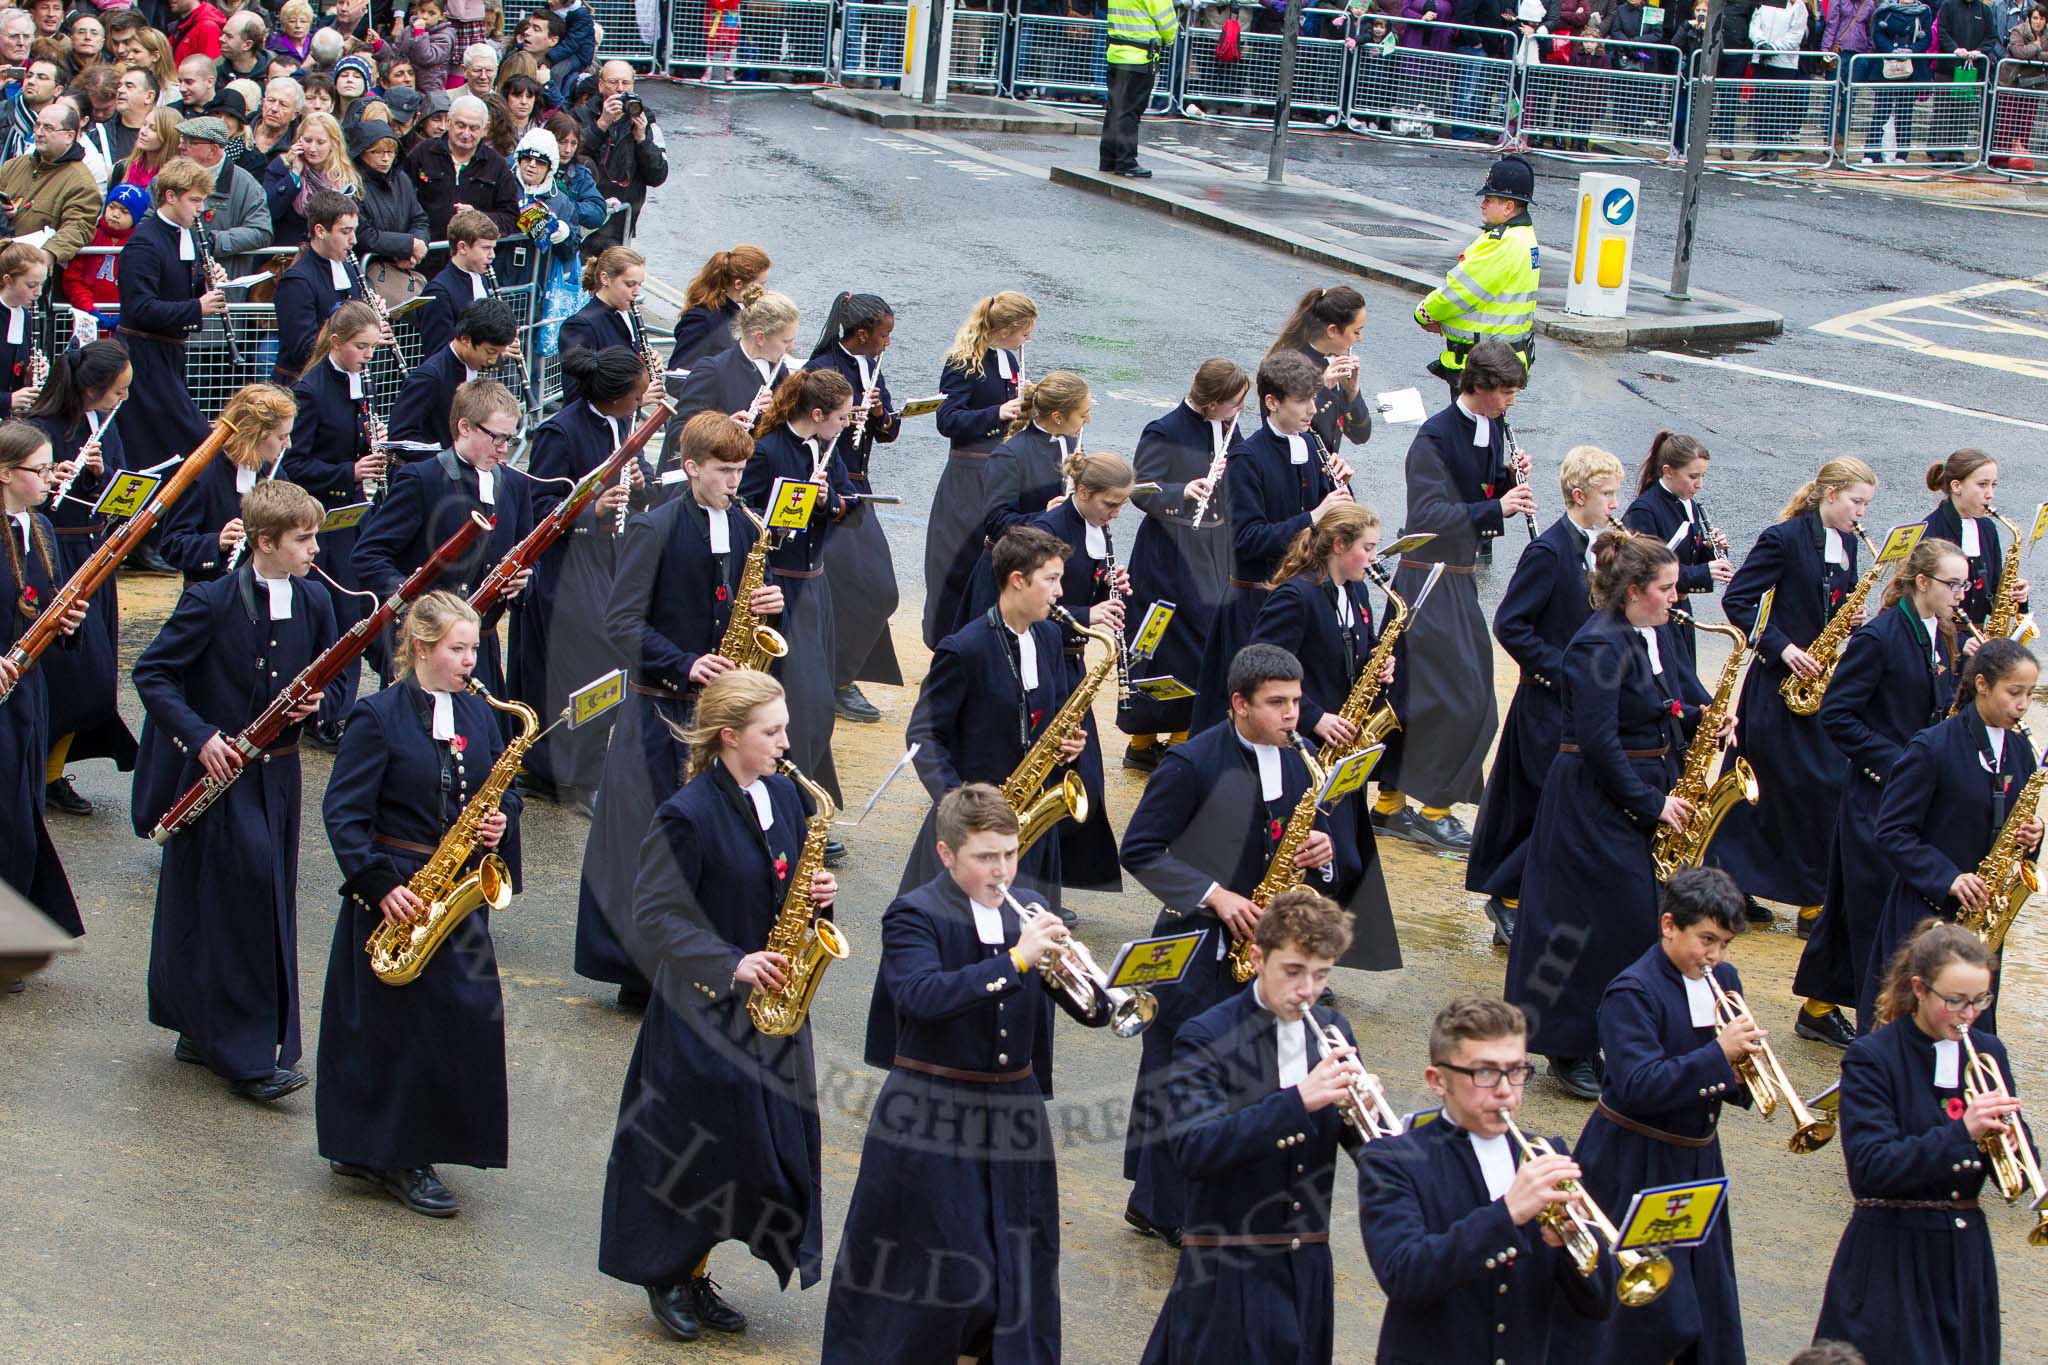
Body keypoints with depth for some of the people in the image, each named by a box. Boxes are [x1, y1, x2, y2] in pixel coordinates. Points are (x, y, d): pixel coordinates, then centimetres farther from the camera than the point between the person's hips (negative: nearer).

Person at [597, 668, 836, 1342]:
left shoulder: (784, 795, 5)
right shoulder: (689, 814, -17)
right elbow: (654, 912, -19)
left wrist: (817, 894, -6)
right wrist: (730, 964, -26)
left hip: (772, 1002, 7)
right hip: (703, 1007, -7)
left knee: (765, 1146, 9)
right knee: (688, 1152, 3)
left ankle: (696, 1274, 24)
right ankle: (666, 1278, 22)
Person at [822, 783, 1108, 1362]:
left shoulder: (1028, 906, 7)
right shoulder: (913, 916, -10)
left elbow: (1090, 1009, 5)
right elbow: (921, 995, -30)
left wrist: (1096, 997, -19)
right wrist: (1016, 959, -34)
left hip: (1016, 1113, 5)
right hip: (932, 1119, -5)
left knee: (1022, 1265, 8)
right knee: (937, 1267, 3)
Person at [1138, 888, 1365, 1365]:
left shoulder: (1333, 1032, 6)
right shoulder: (1205, 1038, -10)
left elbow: (1364, 1146, 5)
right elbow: (1194, 1150, -24)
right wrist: (1299, 1099, -32)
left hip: (1308, 1270, 5)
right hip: (1229, 1275, -5)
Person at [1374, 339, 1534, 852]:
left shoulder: (1494, 430, 7)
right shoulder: (1435, 437, -17)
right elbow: (1427, 514, -25)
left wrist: (1512, 479, -5)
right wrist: (1496, 507, -28)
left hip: (1460, 576, 8)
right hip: (1428, 576, -8)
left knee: (1417, 698, 12)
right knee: (1461, 698, -8)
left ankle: (1391, 803, 19)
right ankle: (1434, 809, 2)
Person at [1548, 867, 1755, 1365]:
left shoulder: (1722, 980, 6)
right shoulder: (1632, 992, -17)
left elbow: (1727, 1078, 11)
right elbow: (1638, 1086, -27)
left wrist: (1741, 1068, -13)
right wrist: (1719, 1053, -30)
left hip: (1696, 1161, 7)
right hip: (1634, 1169, -7)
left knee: (1706, 1306, 11)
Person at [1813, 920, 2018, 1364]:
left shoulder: (1988, 1054, 5)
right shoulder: (1871, 1058, -11)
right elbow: (1867, 1170, -21)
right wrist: (1961, 1132, -30)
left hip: (1965, 1253, 5)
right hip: (1891, 1257, -5)